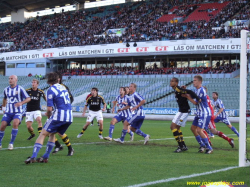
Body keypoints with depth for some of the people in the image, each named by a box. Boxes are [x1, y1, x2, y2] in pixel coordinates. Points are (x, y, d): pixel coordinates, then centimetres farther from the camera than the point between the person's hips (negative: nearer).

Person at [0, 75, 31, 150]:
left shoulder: (20, 89, -6)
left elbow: (28, 98, -8)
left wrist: (21, 103, -24)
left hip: (17, 112, -4)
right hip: (8, 112, 4)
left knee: (15, 124, -27)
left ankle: (11, 143, -16)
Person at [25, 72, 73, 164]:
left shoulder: (51, 90, -6)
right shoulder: (63, 87, 16)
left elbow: (49, 109, -10)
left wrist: (48, 115, 13)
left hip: (59, 115, -7)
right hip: (69, 117, 7)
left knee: (43, 134, 0)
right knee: (52, 134, 22)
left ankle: (33, 157, -9)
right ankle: (45, 157, 18)